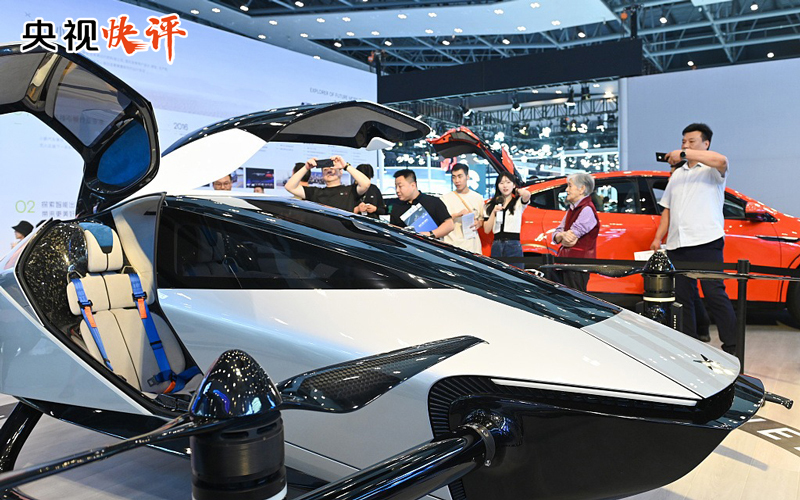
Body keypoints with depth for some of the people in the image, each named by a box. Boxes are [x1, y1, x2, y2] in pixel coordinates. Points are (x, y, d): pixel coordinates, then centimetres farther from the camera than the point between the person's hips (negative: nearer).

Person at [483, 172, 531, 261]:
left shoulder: (518, 202, 5)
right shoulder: (491, 206, 13)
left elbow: (527, 194, -20)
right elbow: (486, 230, 8)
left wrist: (516, 190, 3)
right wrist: (494, 212, -5)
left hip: (514, 246, -3)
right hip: (496, 246, 3)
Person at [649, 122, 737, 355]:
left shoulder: (712, 170, 4)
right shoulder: (677, 174, 23)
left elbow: (721, 161, -23)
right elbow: (667, 209, 23)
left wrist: (684, 154, -23)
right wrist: (658, 238, 14)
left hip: (706, 242, -6)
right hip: (677, 245, 7)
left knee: (715, 295, -9)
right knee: (682, 297, 7)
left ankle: (732, 346, -1)